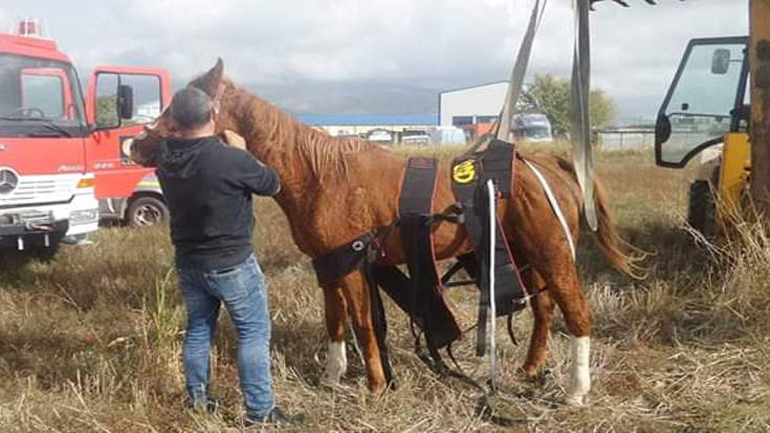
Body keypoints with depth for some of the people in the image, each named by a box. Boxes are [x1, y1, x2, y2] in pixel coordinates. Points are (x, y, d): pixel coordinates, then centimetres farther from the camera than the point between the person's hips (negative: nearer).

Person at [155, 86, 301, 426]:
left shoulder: (165, 158, -6)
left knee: (198, 329, 20)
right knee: (254, 333, 5)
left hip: (188, 262, 6)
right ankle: (259, 410, 8)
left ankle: (198, 398, 32)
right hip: (232, 265, -6)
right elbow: (272, 184, -9)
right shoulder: (231, 160, -25)